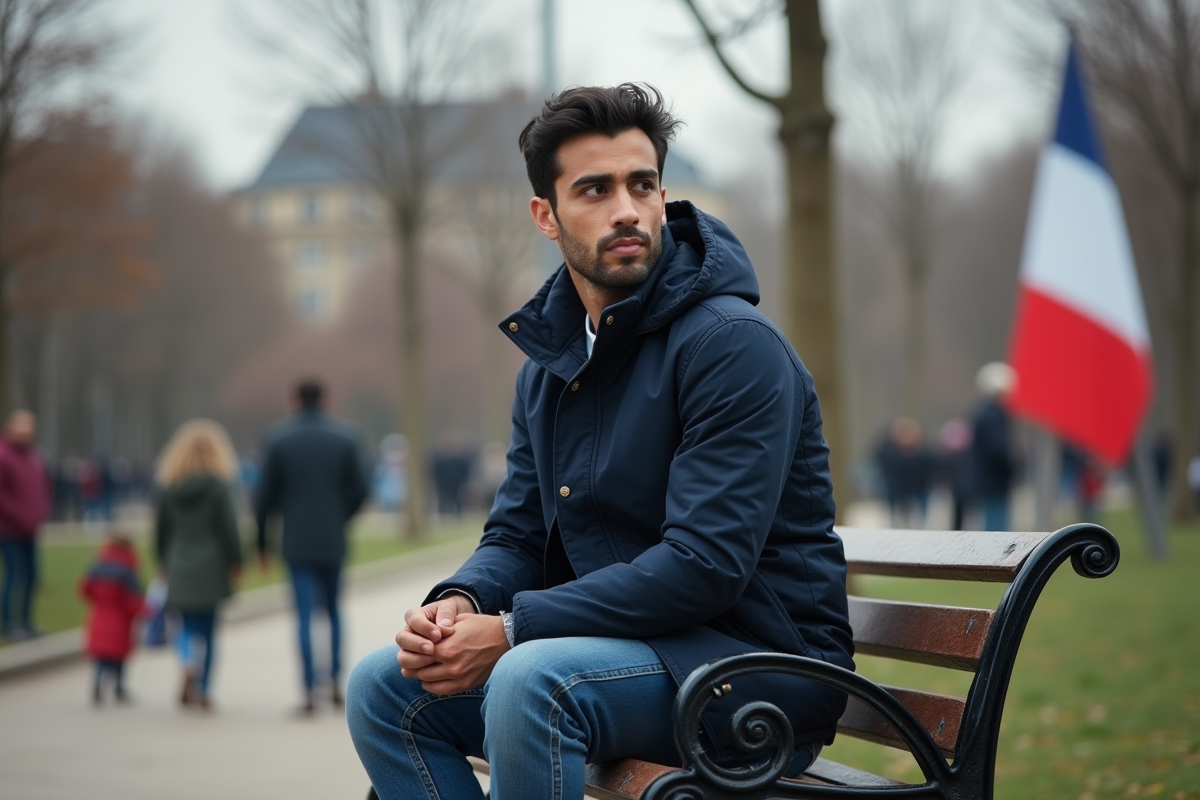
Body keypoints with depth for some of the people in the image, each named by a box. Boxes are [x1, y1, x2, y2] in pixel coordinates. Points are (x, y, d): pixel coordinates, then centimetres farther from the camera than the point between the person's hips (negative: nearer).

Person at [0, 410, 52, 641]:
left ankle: (24, 622, 16)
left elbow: (43, 485, 21)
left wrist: (42, 511, 5)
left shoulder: (33, 456, 11)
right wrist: (19, 516, -17)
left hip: (29, 530, 8)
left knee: (31, 576, 7)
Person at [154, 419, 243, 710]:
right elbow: (228, 526, -10)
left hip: (179, 566, 2)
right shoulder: (218, 484, -9)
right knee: (207, 628, 7)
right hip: (210, 566, -2)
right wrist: (235, 563, -2)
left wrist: (163, 561, 18)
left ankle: (189, 665, -18)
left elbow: (161, 528, 7)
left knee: (188, 627, 12)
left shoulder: (167, 485, 2)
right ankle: (202, 690, 7)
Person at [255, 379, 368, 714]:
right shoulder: (345, 436, 0)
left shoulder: (277, 438, -3)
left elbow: (266, 495, -3)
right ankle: (336, 680, 11)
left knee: (304, 614, -1)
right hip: (333, 541, 1)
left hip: (296, 542, -1)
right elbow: (359, 488, -3)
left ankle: (310, 690, -9)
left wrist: (261, 542, 7)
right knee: (333, 609, 17)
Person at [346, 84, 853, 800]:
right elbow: (517, 534, 14)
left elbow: (705, 565, -23)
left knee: (533, 677, -33)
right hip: (637, 647, 8)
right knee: (385, 687, -2)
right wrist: (461, 602, -11)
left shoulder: (734, 344, -15)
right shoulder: (548, 365, 12)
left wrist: (512, 630, -24)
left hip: (763, 659, -8)